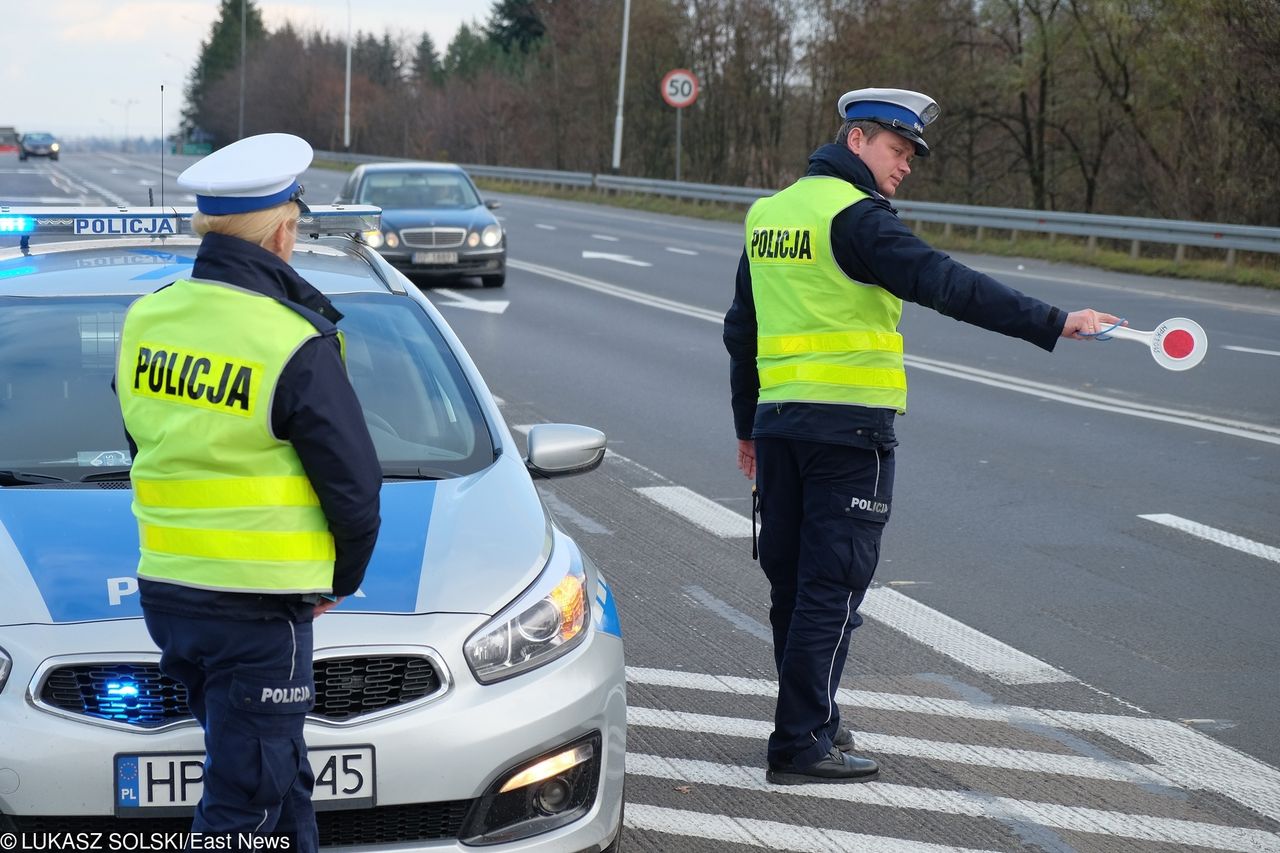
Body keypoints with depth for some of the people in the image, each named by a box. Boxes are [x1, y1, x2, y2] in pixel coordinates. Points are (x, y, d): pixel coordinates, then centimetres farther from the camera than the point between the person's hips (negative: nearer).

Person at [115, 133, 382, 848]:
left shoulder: (146, 318, 3)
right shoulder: (297, 345, -17)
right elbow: (355, 485, -10)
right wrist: (341, 580, 8)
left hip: (164, 591, 7)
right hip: (257, 607, -7)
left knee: (278, 778, 21)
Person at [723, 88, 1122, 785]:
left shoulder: (767, 213, 14)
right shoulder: (854, 216, -11)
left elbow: (741, 328, 20)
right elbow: (947, 285, -22)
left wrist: (748, 427, 27)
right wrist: (1053, 323, -23)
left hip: (778, 417, 8)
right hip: (848, 423, -8)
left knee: (791, 579, 14)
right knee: (833, 585, -3)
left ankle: (811, 720, 26)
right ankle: (801, 745, -1)